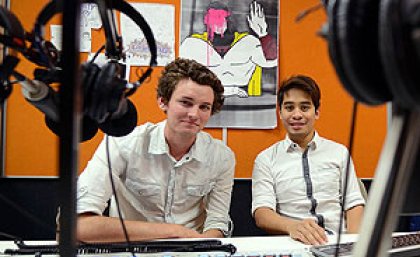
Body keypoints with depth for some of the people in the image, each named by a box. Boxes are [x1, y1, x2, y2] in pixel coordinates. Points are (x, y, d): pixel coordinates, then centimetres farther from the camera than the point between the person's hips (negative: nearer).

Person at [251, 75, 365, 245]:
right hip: (291, 244, -1)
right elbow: (261, 214, -5)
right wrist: (292, 226, -27)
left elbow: (354, 205, 9)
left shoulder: (339, 152, 14)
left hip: (338, 242, 2)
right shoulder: (266, 159, 7)